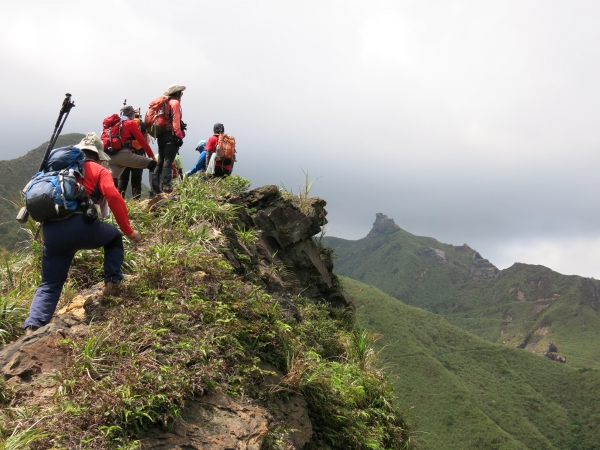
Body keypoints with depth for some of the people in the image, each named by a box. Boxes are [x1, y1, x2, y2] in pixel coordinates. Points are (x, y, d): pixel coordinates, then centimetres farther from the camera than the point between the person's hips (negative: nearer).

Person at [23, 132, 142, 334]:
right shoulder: (99, 170, 15)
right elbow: (114, 197, -3)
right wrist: (128, 230, 2)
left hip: (51, 232, 4)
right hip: (82, 226, -4)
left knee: (49, 285, 14)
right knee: (114, 236, 29)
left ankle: (32, 327, -6)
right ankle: (112, 282, 17)